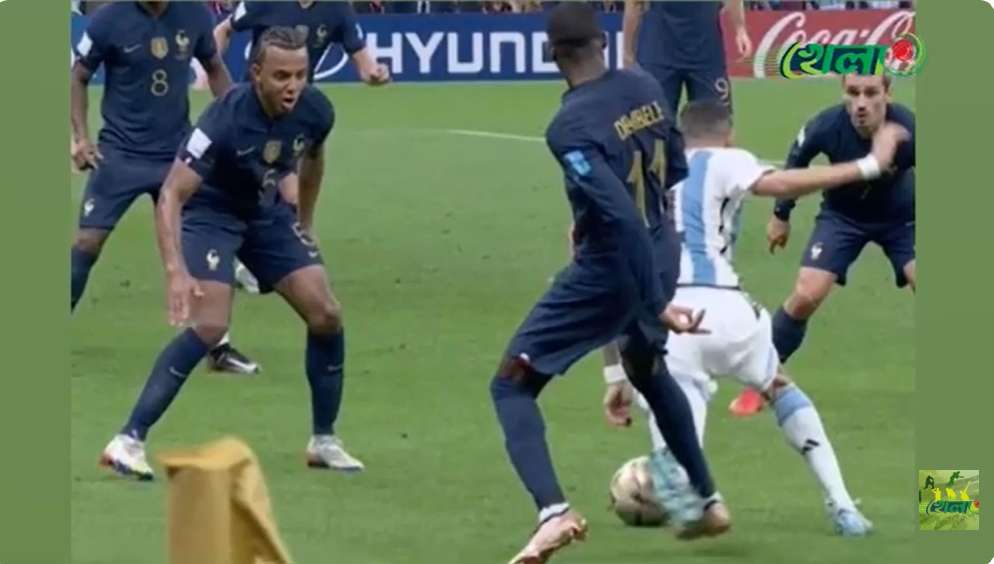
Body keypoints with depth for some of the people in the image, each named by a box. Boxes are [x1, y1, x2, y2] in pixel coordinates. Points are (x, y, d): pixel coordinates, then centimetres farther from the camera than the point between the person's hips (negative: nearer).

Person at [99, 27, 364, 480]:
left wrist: (304, 225, 19)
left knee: (326, 315, -3)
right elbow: (170, 195, -35)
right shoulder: (226, 119, -34)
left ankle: (323, 441, 15)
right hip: (211, 211, -6)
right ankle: (129, 440, -19)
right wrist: (175, 270, -45)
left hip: (267, 212, 6)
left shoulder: (315, 111, -16)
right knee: (209, 325, -24)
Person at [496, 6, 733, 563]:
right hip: (662, 255, 7)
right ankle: (707, 501, 42)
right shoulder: (645, 88, -2)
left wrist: (657, 303, -26)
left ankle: (554, 511, -19)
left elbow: (621, 218, -29)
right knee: (648, 369, 35)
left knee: (512, 385, 2)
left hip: (610, 270, -7)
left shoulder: (570, 126, -23)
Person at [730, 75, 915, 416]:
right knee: (806, 296, -11)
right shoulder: (828, 126, -30)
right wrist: (781, 214, 5)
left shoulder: (909, 131, -36)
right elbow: (797, 159, -7)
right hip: (843, 215, 0)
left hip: (900, 217, 0)